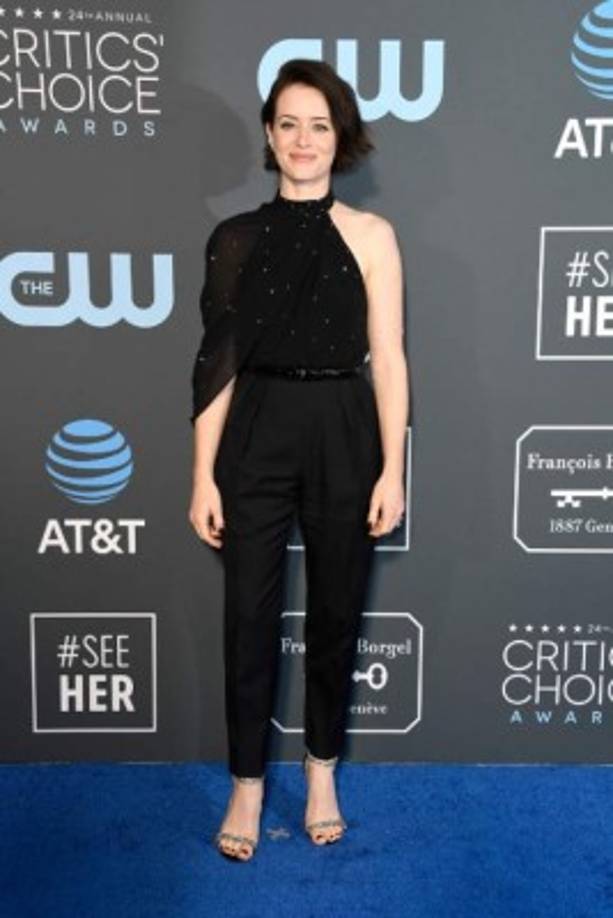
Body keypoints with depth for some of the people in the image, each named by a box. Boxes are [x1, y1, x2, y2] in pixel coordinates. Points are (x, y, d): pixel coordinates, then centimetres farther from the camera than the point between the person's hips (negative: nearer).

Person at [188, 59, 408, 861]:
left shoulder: (370, 236, 1)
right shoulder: (237, 239, 4)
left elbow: (388, 358, -1)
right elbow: (218, 363, 2)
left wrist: (393, 470, -5)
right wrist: (204, 476, -2)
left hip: (343, 438, 0)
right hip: (257, 437, 1)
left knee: (334, 613, 11)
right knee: (250, 617, 6)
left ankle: (322, 772, 33)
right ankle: (247, 785, 25)